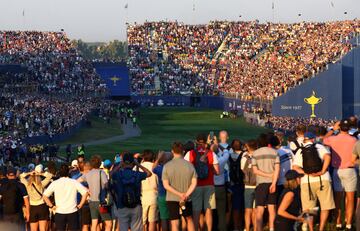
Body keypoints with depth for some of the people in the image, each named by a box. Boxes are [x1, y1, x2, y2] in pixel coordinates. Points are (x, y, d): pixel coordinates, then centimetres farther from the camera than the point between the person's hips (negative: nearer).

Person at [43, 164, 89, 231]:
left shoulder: (55, 183, 0)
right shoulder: (74, 182, -1)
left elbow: (44, 196, -1)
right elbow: (85, 193, -7)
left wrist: (51, 206, 5)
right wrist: (80, 205, 0)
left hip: (59, 213, 0)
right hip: (72, 212, 0)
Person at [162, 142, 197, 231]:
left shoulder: (167, 166, -7)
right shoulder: (189, 165, -3)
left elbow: (166, 185, -12)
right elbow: (194, 182, -8)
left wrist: (179, 194, -12)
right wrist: (186, 195, -12)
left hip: (172, 199, -2)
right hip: (187, 200, 2)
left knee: (175, 224, 0)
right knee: (189, 219, 21)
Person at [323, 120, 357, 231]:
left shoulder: (333, 139, -5)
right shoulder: (353, 140, -12)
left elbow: (324, 140, 17)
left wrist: (332, 129, 21)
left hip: (337, 171, 3)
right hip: (350, 170, -3)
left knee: (338, 198, 10)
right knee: (350, 199, 3)